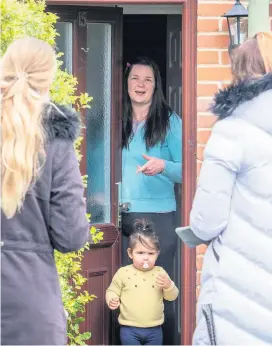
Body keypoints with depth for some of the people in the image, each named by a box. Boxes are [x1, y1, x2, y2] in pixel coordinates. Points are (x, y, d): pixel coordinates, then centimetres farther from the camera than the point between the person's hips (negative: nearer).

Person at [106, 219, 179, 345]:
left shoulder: (160, 273, 2)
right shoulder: (123, 273, -3)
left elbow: (172, 296, 3)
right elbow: (112, 291, 5)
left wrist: (168, 285, -18)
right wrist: (112, 300, -17)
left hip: (154, 330, 2)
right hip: (130, 330, -2)